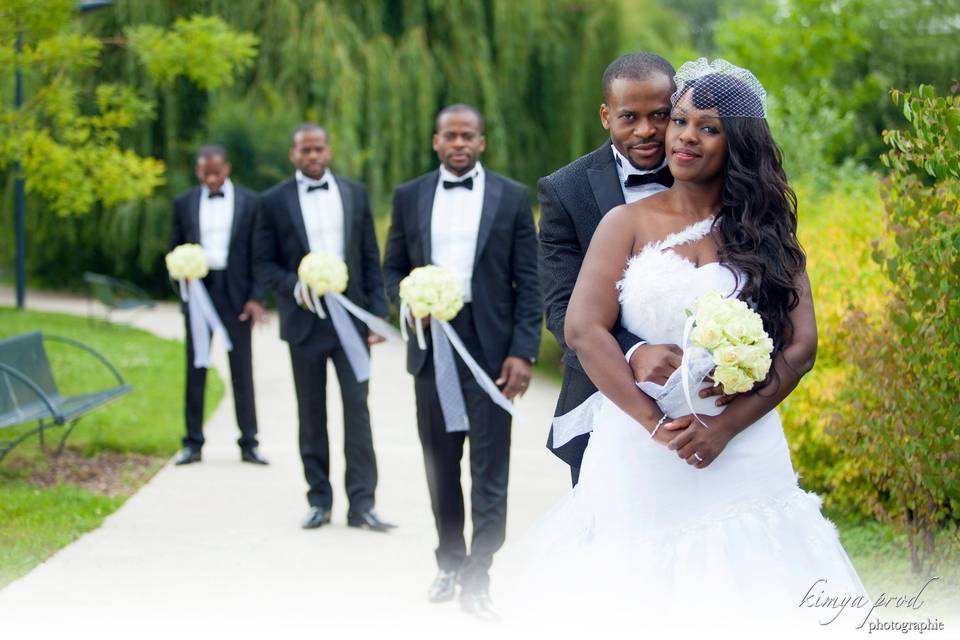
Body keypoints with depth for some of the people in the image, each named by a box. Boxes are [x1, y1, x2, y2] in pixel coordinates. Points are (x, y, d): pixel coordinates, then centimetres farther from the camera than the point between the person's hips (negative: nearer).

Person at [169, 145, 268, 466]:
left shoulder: (250, 202, 3)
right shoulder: (184, 203, 8)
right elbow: (174, 250, 11)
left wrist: (256, 297, -6)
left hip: (235, 293, -1)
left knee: (242, 370, 2)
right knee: (195, 369, 3)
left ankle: (249, 443, 7)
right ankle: (193, 443, 8)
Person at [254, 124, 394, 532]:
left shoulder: (355, 193, 7)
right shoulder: (275, 201, 2)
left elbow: (370, 258, 7)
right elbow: (263, 262, 3)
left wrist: (378, 312, 1)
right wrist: (294, 287, -15)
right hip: (304, 319, -1)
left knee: (357, 407, -5)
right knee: (311, 414, 6)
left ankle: (361, 503, -4)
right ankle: (319, 500, 14)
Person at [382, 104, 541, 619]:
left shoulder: (512, 197, 2)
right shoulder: (409, 196, 8)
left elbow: (528, 281, 0)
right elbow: (392, 269, 13)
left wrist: (522, 351, -9)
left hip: (490, 345, -2)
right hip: (432, 342, 3)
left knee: (489, 467, -3)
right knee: (440, 462, 11)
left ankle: (476, 579, 1)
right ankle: (450, 563, 25)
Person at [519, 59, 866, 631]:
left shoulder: (767, 231, 8)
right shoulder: (629, 224, 5)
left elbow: (801, 344, 0)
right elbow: (583, 329, -6)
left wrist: (723, 428, -13)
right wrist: (657, 425, -16)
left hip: (744, 451, 1)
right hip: (637, 454, 0)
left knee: (743, 594, 2)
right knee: (643, 597, 4)